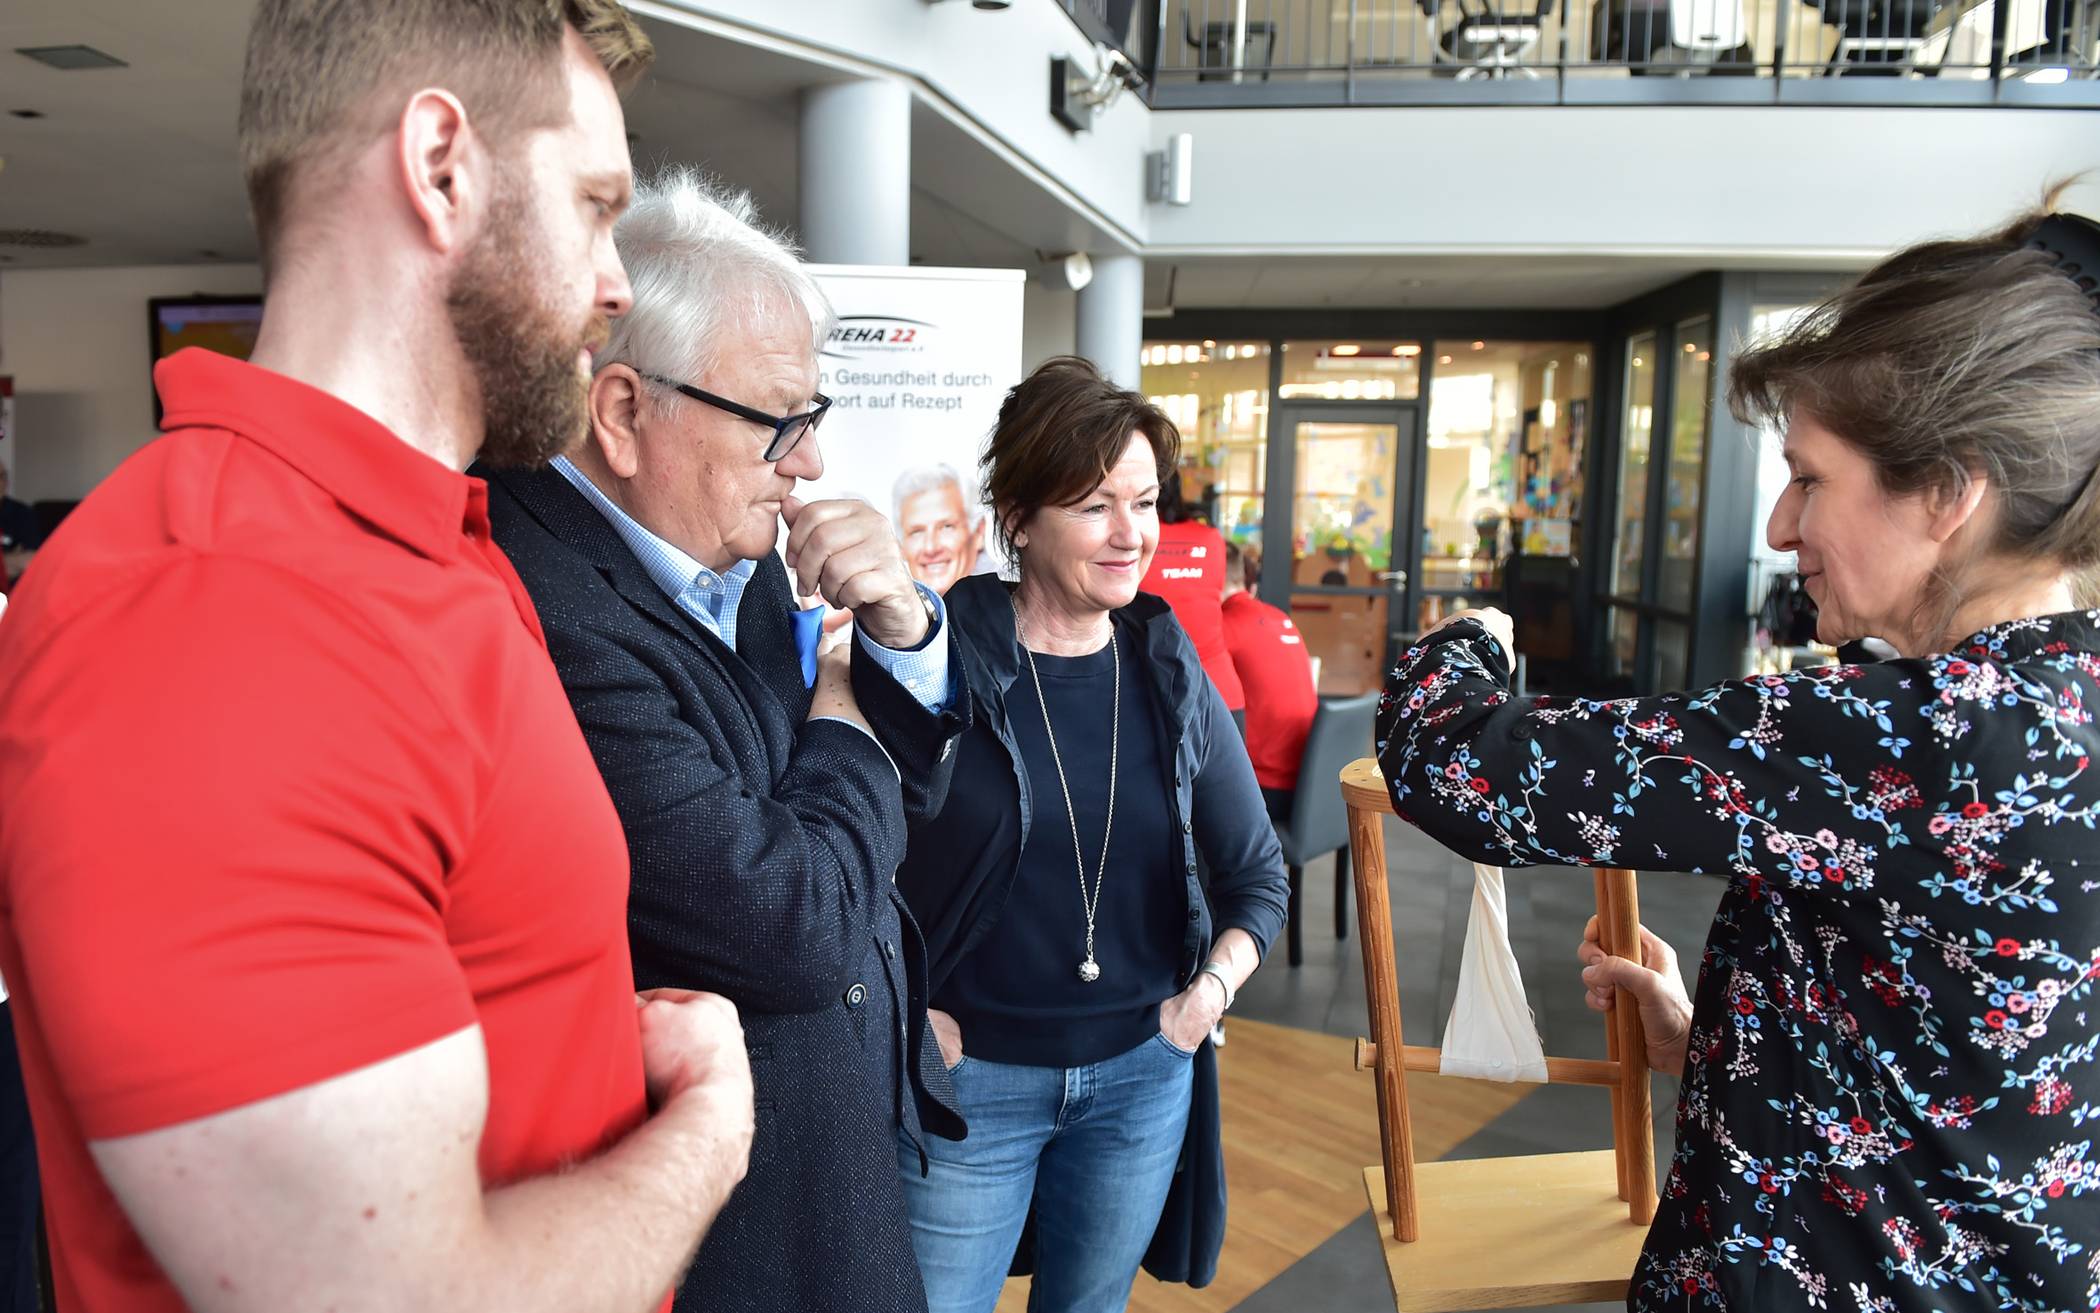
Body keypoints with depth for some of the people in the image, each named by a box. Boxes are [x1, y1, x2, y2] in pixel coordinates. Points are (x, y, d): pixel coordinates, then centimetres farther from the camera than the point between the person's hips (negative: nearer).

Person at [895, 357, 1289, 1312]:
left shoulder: (1169, 674, -1)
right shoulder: (942, 659, -14)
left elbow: (1258, 868, 7)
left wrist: (1212, 990, -4)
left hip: (1143, 1075, 4)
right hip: (970, 1073, -3)